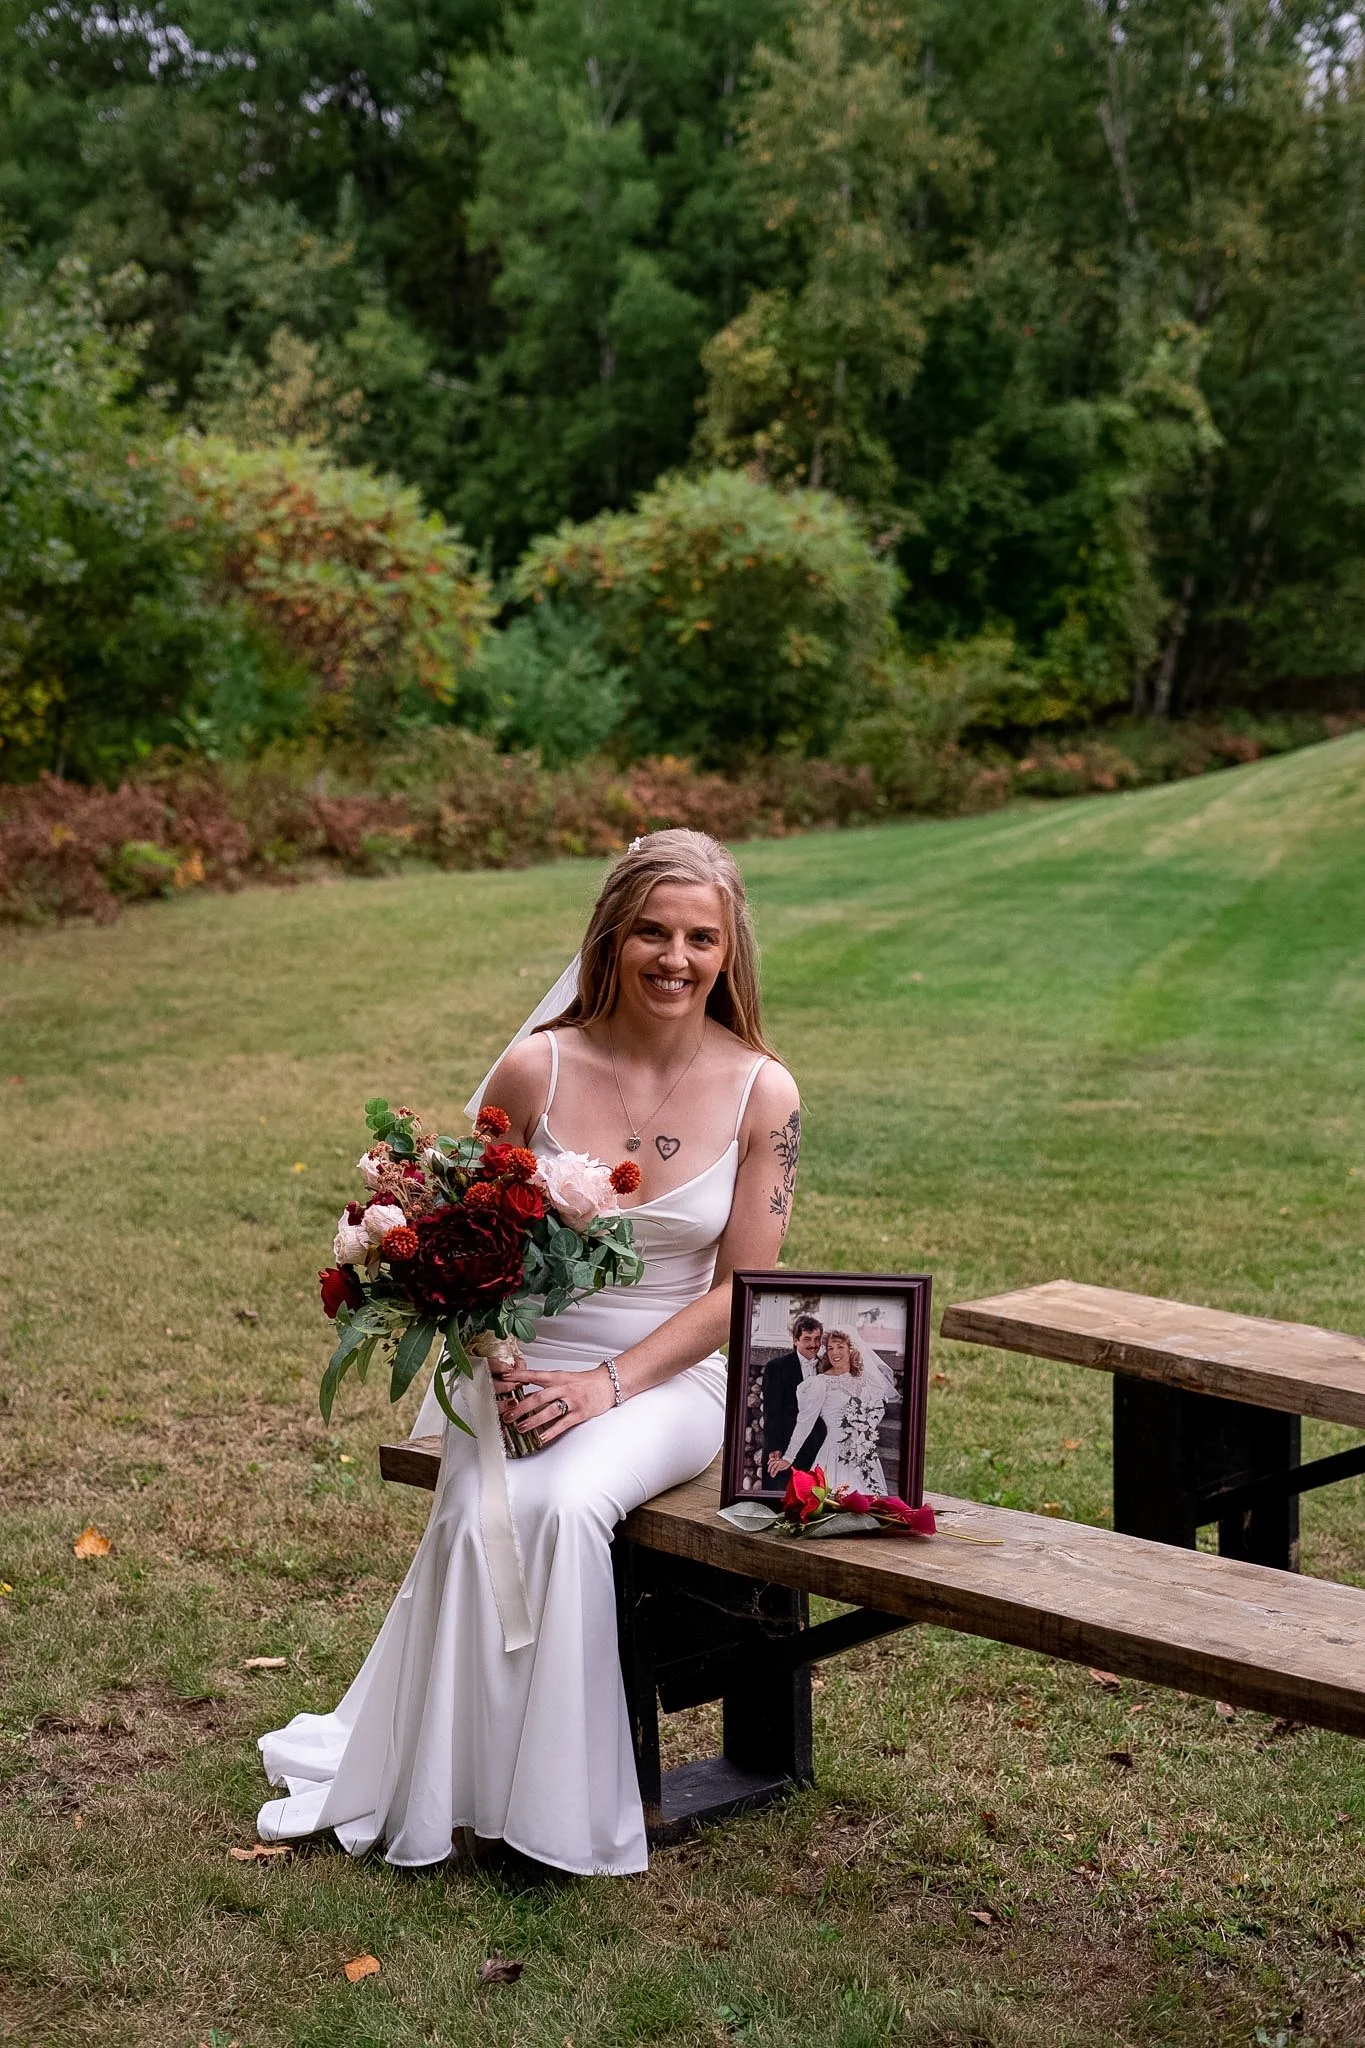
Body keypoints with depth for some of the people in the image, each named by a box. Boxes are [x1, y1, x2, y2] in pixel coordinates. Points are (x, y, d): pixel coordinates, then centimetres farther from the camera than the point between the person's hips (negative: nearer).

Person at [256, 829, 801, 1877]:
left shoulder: (760, 1092, -5)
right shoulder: (536, 1069, -5)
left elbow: (741, 1291, -4)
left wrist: (609, 1383, -14)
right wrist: (495, 1363, -14)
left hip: (673, 1375, -1)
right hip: (528, 1363, 1)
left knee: (568, 1505, -30)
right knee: (479, 1518, -27)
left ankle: (545, 1801, -11)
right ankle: (431, 1787, -6)